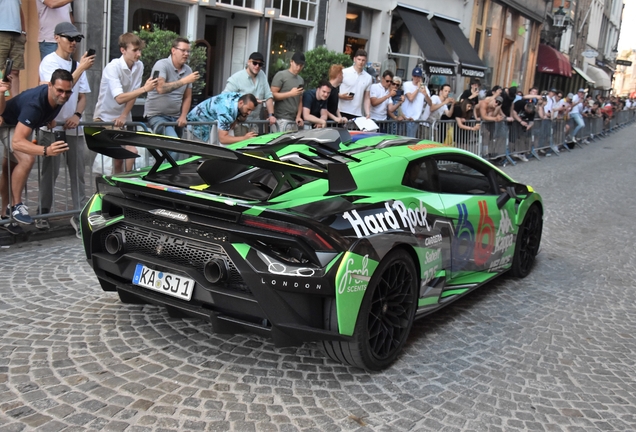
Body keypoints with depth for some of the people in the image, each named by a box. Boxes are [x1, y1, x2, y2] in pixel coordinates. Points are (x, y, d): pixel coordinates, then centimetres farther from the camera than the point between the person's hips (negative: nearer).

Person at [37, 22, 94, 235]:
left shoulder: (77, 65, 12)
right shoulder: (49, 62, -6)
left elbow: (82, 96, 11)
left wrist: (77, 115, -7)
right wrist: (81, 68, -23)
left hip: (74, 126, 5)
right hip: (51, 125, -5)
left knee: (78, 171, 2)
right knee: (50, 171, 2)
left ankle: (79, 215, 7)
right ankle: (43, 214, 15)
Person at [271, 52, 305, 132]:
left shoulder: (301, 80, 18)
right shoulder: (281, 75, -1)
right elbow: (272, 95, -7)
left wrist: (298, 116, 4)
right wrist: (290, 93, -14)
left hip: (294, 120, 6)